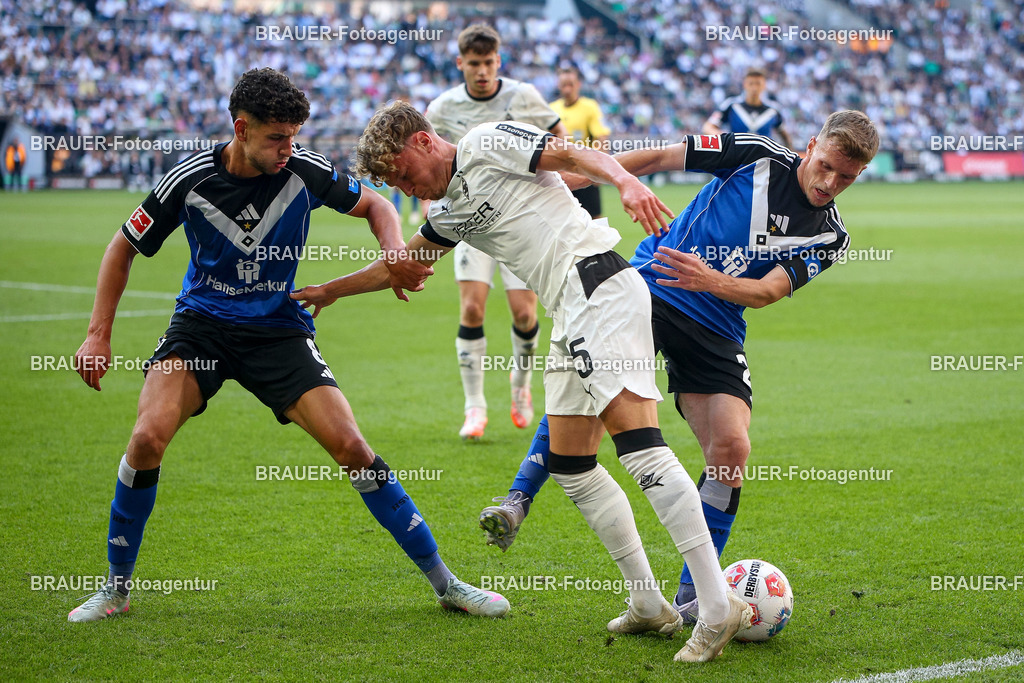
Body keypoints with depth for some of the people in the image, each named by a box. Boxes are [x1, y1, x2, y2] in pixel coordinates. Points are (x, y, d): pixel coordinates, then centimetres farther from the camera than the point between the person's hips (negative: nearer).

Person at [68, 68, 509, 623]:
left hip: (277, 329, 0)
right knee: (148, 437, -24)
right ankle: (117, 586, -3)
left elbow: (374, 205, 4)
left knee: (350, 447, -13)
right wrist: (98, 335, -6)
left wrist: (396, 253, -18)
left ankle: (442, 581, 0)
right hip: (201, 324, 0)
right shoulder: (190, 181, -15)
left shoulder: (303, 171, -14)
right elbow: (124, 248, 0)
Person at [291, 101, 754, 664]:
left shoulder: (488, 144, 1)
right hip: (571, 319, 10)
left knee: (637, 444, -20)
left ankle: (719, 606, -26)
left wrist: (625, 181, -28)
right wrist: (329, 291, 50)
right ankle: (649, 606, 12)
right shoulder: (447, 212, 25)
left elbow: (578, 156, -9)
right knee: (570, 467, 9)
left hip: (599, 289, -10)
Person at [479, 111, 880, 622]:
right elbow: (656, 158, 0)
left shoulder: (830, 237, 2)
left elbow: (766, 292, -10)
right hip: (651, 287, -2)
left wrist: (709, 280, -32)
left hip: (716, 332, 3)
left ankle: (691, 598, -3)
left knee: (731, 447, -12)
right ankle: (516, 502, -20)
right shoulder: (759, 157, -4)